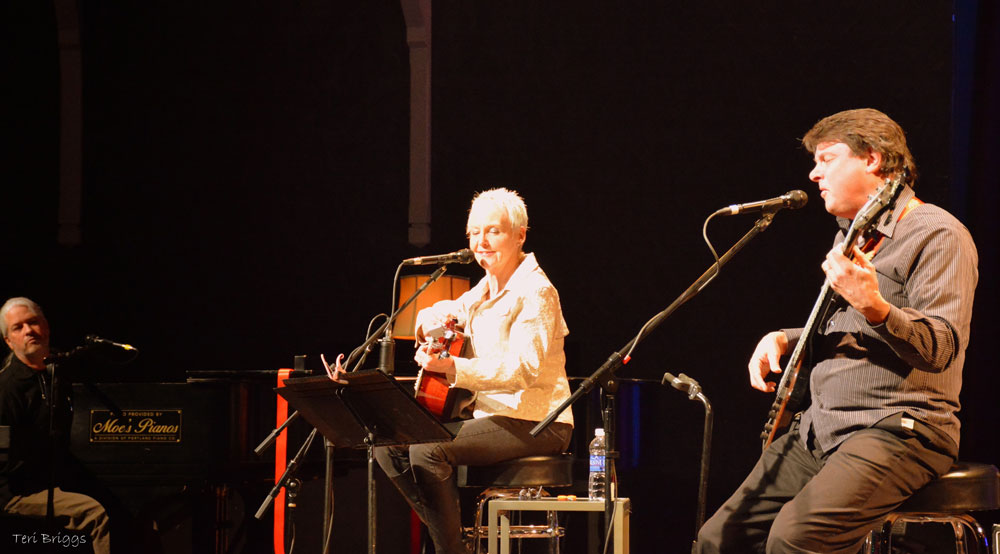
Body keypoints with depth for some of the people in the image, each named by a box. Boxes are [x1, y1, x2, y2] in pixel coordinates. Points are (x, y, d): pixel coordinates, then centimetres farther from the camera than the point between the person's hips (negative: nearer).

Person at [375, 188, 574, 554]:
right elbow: (434, 316, 29)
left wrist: (453, 367, -37)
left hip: (534, 422, -9)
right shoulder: (485, 290, 14)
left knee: (427, 451, -28)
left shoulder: (535, 292, -13)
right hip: (493, 415, 9)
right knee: (389, 444, -2)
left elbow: (524, 369, -25)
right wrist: (435, 320, 2)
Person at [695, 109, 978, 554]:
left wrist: (873, 307, -36)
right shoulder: (852, 235, 21)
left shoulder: (935, 234, -9)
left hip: (899, 429, -9)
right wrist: (784, 339, 14)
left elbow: (941, 348, -19)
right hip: (822, 429, 9)